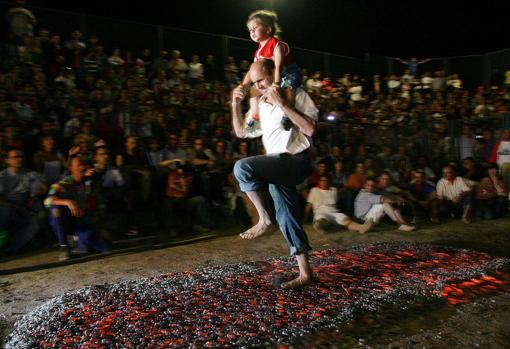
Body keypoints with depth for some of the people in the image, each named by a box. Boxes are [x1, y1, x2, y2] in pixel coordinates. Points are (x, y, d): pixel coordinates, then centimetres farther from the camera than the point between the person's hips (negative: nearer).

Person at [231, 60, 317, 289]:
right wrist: (235, 105, 7)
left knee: (242, 167, -26)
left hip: (296, 160, -8)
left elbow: (310, 128, -17)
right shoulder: (260, 105, 17)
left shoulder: (297, 95, -3)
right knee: (287, 219, 8)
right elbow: (241, 132, 20)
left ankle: (264, 219, -11)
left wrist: (282, 103, -20)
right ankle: (305, 273, 18)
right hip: (278, 167, 8)